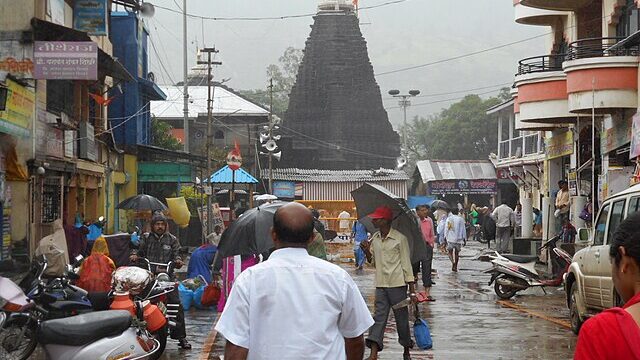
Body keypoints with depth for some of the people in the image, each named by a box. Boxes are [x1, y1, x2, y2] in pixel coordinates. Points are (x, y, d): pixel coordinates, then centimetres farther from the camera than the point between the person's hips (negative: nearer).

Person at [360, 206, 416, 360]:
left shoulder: (400, 239, -10)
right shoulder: (374, 238, 8)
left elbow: (406, 265, -8)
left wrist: (412, 291, -10)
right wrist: (367, 251, -4)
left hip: (397, 284, -5)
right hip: (381, 285, 5)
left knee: (402, 318, 6)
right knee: (379, 317, -4)